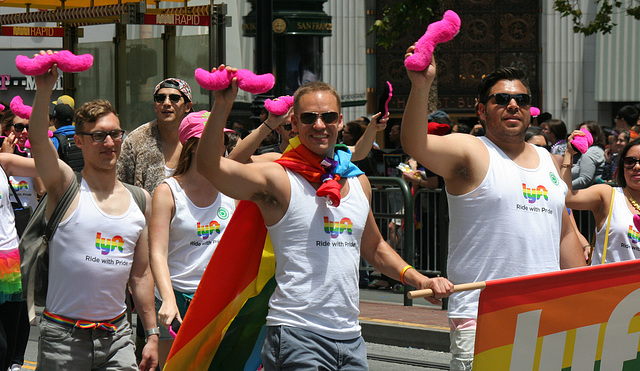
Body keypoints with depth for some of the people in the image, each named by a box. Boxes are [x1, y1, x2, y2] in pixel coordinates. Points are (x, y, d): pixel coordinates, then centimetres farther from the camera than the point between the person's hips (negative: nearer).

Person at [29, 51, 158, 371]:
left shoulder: (140, 199, 9)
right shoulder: (67, 187, -3)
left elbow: (140, 274, 13)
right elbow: (39, 143, -23)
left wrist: (152, 335, 11)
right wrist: (44, 90, -36)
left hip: (117, 335, 4)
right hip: (64, 335, -4)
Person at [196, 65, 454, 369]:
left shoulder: (358, 182, 14)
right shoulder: (278, 180, -5)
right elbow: (209, 166, -21)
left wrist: (420, 280, 17)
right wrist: (222, 105, -32)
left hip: (350, 339, 6)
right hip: (296, 335, -6)